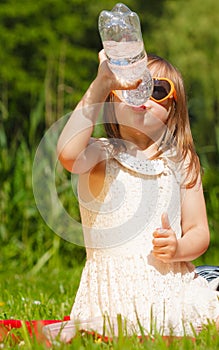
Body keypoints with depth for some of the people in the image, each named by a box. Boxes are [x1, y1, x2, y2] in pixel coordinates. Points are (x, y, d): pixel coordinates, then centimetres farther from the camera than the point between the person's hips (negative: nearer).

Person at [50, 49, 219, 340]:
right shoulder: (101, 154, 1)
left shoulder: (181, 163, 11)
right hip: (114, 292, -2)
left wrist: (179, 248, -15)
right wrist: (101, 84, -27)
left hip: (172, 283, 3)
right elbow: (68, 154, -25)